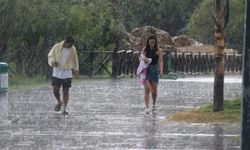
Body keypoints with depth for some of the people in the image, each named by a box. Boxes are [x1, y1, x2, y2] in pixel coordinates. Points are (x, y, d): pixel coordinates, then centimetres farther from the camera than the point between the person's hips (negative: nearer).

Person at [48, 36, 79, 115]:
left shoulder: (73, 49, 0)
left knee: (66, 91, -1)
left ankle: (64, 108, 6)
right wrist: (52, 61, -17)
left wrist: (76, 70, 14)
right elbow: (50, 56, 4)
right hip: (57, 72, 0)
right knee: (55, 90, -5)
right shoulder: (57, 47, -4)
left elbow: (75, 60, 14)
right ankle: (59, 102, 25)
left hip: (67, 73, 0)